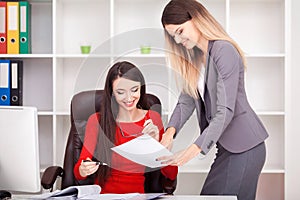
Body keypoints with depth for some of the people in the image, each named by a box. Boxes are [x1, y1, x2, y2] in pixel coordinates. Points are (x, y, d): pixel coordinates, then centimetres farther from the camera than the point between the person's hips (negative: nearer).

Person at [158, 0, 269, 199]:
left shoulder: (224, 51, -16)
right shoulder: (194, 56, 11)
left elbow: (225, 111, -22)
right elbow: (187, 99, 6)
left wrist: (194, 150, -28)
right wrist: (171, 130, -13)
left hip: (245, 146, -8)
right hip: (226, 146, 8)